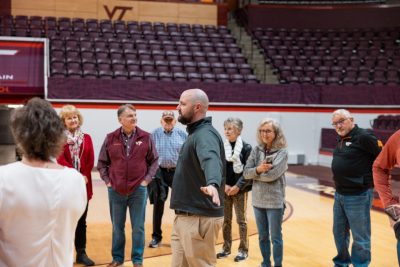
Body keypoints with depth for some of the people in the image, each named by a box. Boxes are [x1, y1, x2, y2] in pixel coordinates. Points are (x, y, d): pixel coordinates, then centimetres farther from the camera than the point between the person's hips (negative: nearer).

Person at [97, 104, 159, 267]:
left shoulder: (145, 137, -2)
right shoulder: (111, 138, -1)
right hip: (115, 191, 1)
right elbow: (102, 163, 8)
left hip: (138, 190, -1)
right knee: (117, 227, 12)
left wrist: (147, 179, -2)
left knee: (138, 227, 6)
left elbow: (154, 160, 5)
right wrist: (107, 180, 0)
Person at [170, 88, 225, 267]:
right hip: (184, 217, 9)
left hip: (199, 218, -9)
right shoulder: (195, 133, 13)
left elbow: (211, 159, -40)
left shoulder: (205, 134, -19)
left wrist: (213, 184, -58)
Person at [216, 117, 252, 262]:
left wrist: (237, 187, -15)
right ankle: (226, 248, 24)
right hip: (224, 189, 3)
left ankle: (243, 250, 16)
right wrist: (224, 185, -10)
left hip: (240, 190, -3)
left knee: (241, 220, 5)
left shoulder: (246, 148, -7)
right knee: (226, 220, 11)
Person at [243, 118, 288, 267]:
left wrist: (255, 174, -7)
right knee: (262, 237, 17)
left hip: (275, 201, -4)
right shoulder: (256, 150, 3)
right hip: (258, 200, 5)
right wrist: (258, 169, -20)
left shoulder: (282, 152, -10)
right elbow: (246, 173, -2)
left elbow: (272, 175, -20)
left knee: (275, 237, 8)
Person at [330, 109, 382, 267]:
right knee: (339, 233, 20)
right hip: (339, 194, 9)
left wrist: (372, 179, -7)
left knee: (360, 237, 3)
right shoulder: (341, 139, 11)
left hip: (358, 196, -9)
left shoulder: (363, 137, -15)